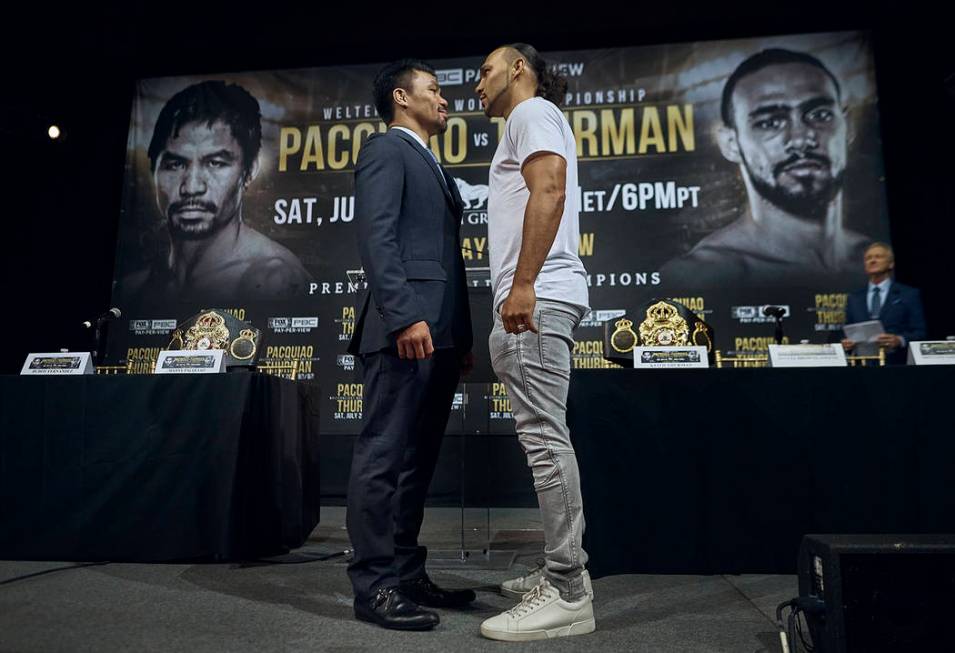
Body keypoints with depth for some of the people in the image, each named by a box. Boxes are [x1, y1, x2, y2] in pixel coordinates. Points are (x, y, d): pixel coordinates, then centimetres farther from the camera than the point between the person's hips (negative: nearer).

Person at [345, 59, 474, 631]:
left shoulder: (434, 167, 29)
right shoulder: (386, 150, 2)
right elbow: (376, 238, -12)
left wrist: (463, 336, 18)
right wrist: (405, 317, -23)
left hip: (440, 333, 9)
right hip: (406, 328, -9)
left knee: (417, 461, 10)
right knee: (384, 456, -6)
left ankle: (407, 574, 18)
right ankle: (374, 585, 2)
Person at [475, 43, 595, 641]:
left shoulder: (533, 111, 2)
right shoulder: (530, 123, 31)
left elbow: (550, 190, -15)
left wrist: (522, 283, -24)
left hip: (536, 295, -10)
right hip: (535, 297, 10)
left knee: (545, 438, -12)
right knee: (548, 438, 9)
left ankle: (567, 593, -7)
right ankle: (566, 572, 16)